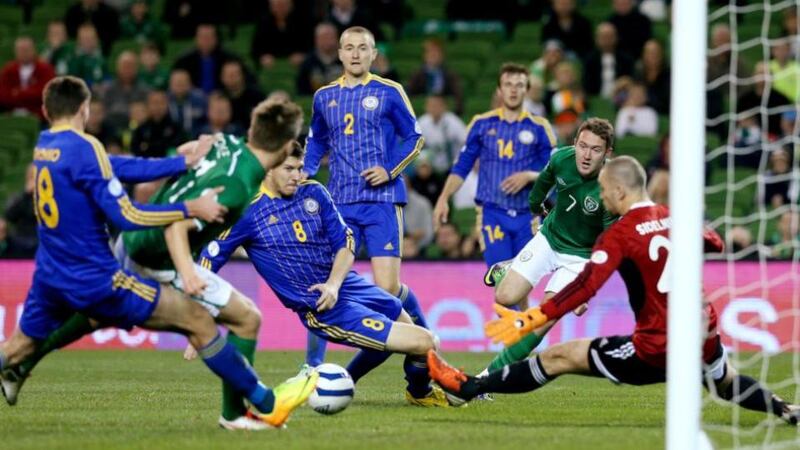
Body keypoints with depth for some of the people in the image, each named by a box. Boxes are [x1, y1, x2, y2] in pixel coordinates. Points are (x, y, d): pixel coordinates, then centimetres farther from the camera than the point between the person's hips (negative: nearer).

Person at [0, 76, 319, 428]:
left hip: (50, 278, 8)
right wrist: (192, 209, -13)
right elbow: (126, 217, -19)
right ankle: (266, 404, 2)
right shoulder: (83, 148, -17)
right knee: (197, 320, -2)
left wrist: (185, 162, 6)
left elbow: (119, 168, 7)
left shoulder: (43, 146, 6)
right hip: (96, 279, -7)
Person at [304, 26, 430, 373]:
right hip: (340, 204, 3)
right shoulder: (324, 96, 12)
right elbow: (316, 142, 25)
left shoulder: (389, 93, 1)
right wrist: (303, 174, 8)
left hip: (382, 200, -3)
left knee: (387, 287, -10)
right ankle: (312, 364, 5)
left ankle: (422, 330, 20)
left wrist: (390, 170, -9)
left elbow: (415, 138, 5)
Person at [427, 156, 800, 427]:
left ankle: (469, 388, 10)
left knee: (558, 357, 5)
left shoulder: (621, 234, -11)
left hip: (655, 352, -5)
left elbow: (586, 287, -21)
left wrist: (530, 320, -23)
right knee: (726, 382, 40)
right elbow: (714, 244, 25)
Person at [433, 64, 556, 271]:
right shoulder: (482, 124, 6)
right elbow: (462, 166, 9)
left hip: (528, 215, 1)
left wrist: (528, 176, -15)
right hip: (493, 213, -1)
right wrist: (444, 198, -1)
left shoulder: (539, 127, 3)